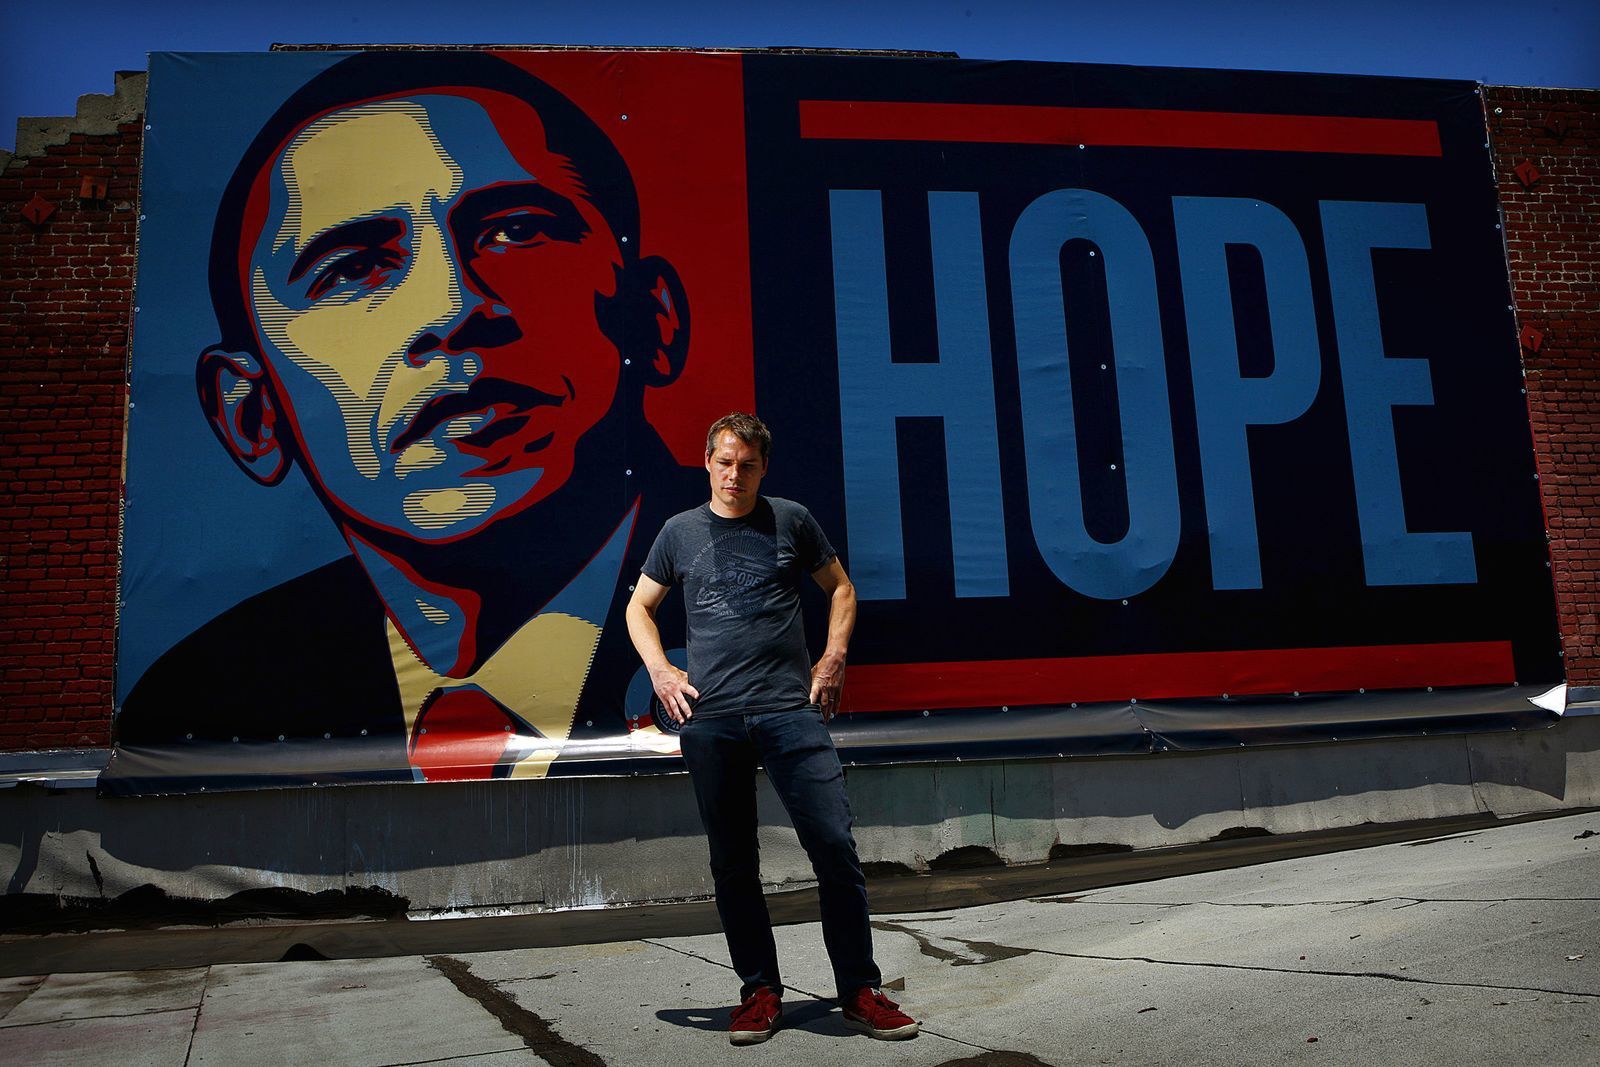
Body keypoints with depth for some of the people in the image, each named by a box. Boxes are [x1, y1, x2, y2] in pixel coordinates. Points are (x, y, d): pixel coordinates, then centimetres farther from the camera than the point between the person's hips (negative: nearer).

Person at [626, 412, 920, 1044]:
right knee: (733, 863, 7)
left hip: (790, 709, -1)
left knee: (835, 847, -6)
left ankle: (860, 992, 7)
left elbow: (840, 588, 18)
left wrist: (833, 660, 5)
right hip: (709, 718, 1)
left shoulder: (791, 520, 9)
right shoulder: (681, 531, 11)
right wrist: (660, 671, 6)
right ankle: (760, 991, 22)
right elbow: (639, 607, 21)